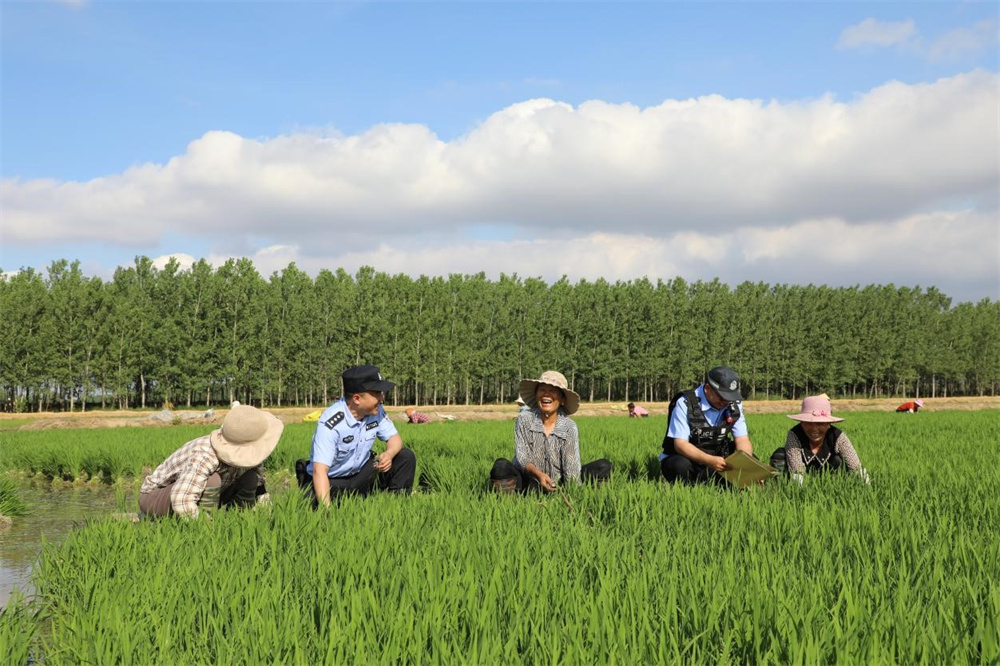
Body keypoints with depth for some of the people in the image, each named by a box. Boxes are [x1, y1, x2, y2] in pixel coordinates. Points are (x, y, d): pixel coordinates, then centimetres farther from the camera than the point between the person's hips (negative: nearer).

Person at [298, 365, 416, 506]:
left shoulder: (376, 411, -10)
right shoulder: (331, 423, -29)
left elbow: (394, 437, 1)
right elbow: (320, 471, -34)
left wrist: (389, 454, -25)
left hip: (361, 473, 6)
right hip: (332, 481, -6)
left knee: (406, 457, -11)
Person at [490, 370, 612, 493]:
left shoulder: (569, 427, -5)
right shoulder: (524, 419, -5)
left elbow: (572, 468, -11)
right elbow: (521, 457, -12)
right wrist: (538, 474, -32)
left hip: (558, 484, 2)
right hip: (529, 482, -1)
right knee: (501, 465, -29)